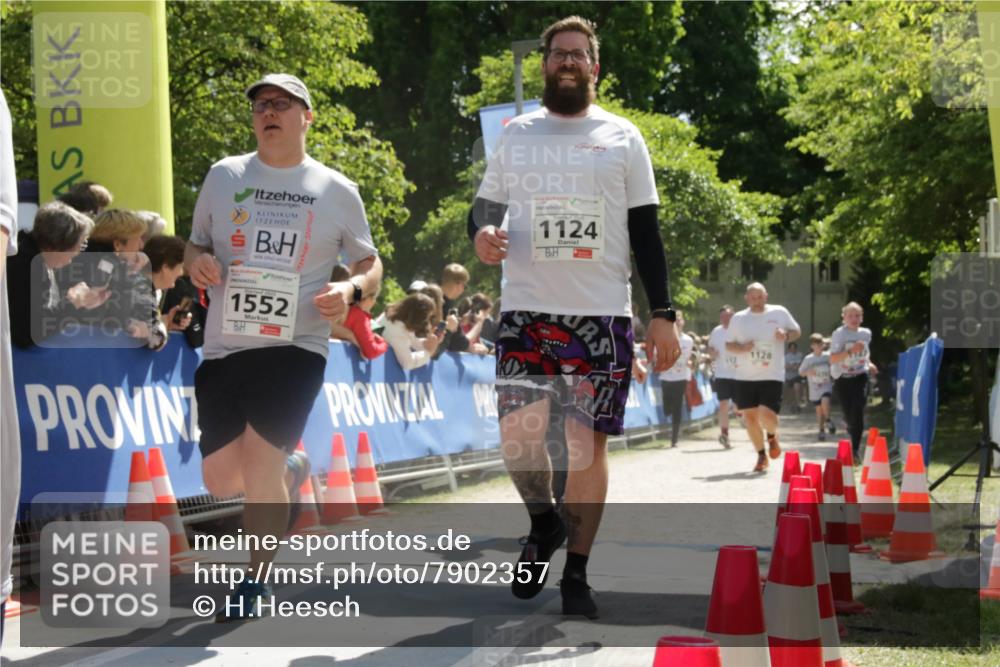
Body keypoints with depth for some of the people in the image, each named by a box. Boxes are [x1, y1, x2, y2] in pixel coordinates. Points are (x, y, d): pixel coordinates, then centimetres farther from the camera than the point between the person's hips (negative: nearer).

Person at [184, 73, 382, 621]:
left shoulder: (337, 190, 4)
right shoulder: (223, 175, 9)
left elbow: (370, 264, 12)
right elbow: (195, 245, 18)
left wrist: (352, 290, -10)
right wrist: (195, 262, -6)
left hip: (296, 344, -3)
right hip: (224, 345, 3)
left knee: (259, 453, -17)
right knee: (220, 476, 3)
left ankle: (255, 583, 1)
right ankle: (289, 473, 37)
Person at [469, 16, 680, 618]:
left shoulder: (622, 137, 7)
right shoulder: (516, 134, 11)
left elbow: (645, 229, 6)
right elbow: (486, 204, 16)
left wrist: (663, 313, -1)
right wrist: (482, 231, -10)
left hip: (601, 315, -1)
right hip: (526, 309, 2)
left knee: (589, 443, -3)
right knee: (518, 432, -4)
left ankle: (578, 574, 8)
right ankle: (545, 523, 26)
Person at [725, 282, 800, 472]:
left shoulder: (779, 313, 1)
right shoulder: (738, 318, 5)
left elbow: (796, 331, 12)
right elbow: (728, 344, 10)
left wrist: (786, 336, -12)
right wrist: (742, 348, -12)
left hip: (772, 376, -2)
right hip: (744, 377, 3)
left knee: (767, 415, -16)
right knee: (750, 417, 3)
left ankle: (772, 436, 20)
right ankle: (761, 455, 22)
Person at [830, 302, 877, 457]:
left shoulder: (866, 334, 6)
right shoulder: (839, 334, -8)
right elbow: (832, 359, -17)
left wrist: (869, 364, 8)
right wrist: (850, 351, -28)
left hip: (860, 378, 2)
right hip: (842, 379, -2)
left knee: (858, 412, -17)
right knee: (849, 416, 2)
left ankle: (855, 449, -12)